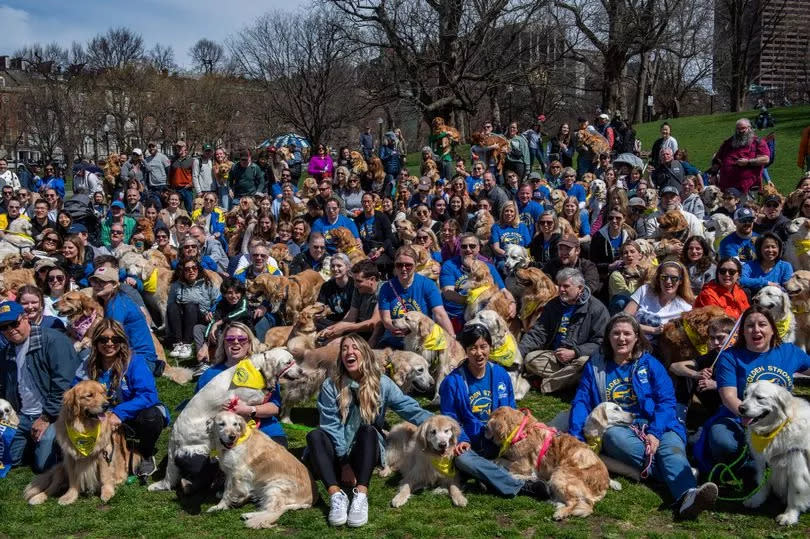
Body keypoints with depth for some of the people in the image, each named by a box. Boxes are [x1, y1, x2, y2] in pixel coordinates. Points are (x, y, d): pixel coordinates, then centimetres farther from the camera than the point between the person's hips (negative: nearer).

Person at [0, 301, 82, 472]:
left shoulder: (53, 340, -13)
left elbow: (63, 383, -18)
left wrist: (47, 417, -16)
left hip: (52, 415, -7)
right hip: (21, 417, 7)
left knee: (44, 466, -15)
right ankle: (33, 442, 25)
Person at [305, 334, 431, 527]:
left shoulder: (381, 383, -3)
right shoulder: (331, 386, -5)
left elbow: (410, 409, -10)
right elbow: (331, 426, -11)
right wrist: (344, 463, -20)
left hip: (367, 451, 0)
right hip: (338, 452, 1)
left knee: (367, 430, -31)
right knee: (315, 436, -28)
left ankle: (361, 496, -47)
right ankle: (336, 496, -43)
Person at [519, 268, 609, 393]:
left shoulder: (596, 308, -5)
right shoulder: (553, 305, 11)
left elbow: (600, 342, -9)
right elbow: (537, 333, 9)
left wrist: (574, 353, -20)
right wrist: (519, 351, -7)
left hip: (579, 356, -4)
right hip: (555, 356, 5)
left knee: (585, 362, -38)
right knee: (530, 359, -22)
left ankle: (546, 384, -25)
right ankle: (571, 378, -24)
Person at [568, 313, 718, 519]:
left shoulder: (650, 363, 13)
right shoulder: (595, 366, 16)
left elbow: (666, 401, 2)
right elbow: (581, 402, 9)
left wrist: (655, 433, -16)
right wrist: (575, 439, -8)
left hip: (656, 426, 0)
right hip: (617, 427, 0)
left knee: (671, 448, -33)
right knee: (613, 436, -35)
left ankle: (688, 495, -62)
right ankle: (681, 474, -35)